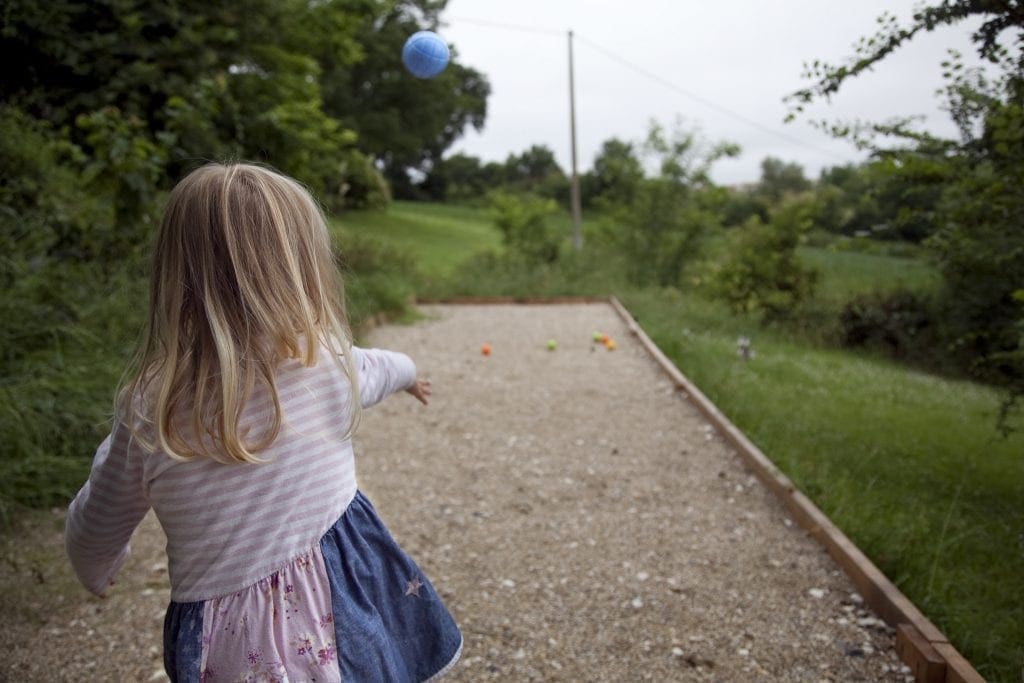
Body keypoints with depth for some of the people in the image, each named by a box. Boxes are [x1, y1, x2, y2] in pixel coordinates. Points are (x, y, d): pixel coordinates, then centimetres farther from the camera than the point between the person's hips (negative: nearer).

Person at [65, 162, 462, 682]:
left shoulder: (148, 408, -14)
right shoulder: (328, 362, -16)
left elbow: (94, 533, 3)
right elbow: (376, 367, 10)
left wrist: (97, 573, 27)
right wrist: (407, 370, 35)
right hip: (334, 618, 0)